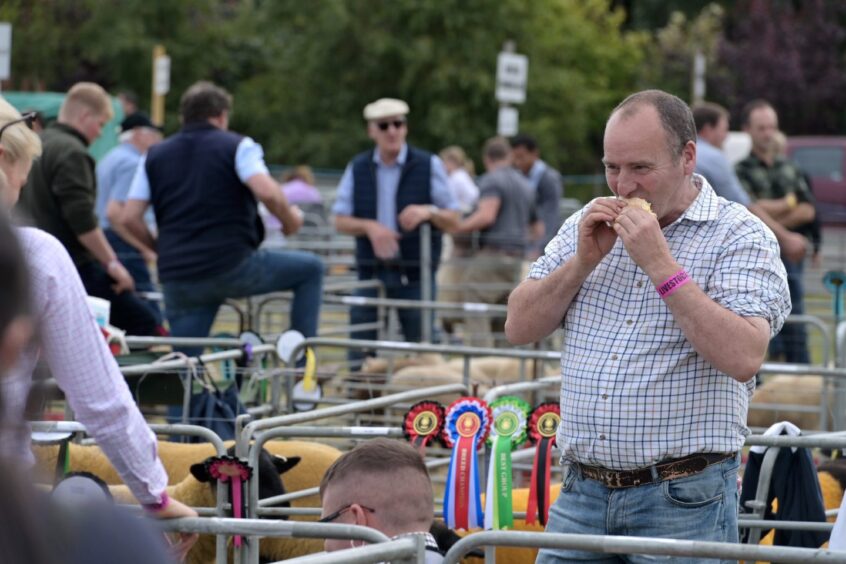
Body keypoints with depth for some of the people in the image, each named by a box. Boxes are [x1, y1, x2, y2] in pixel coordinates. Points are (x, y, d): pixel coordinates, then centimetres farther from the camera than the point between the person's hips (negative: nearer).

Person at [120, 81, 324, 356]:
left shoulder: (154, 156, 15)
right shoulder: (237, 146, 3)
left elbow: (129, 218, 6)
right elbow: (267, 193, -14)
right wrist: (290, 219, 5)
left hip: (177, 279, 4)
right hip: (232, 266, -4)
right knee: (310, 269, 15)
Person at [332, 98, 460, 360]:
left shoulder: (429, 165, 2)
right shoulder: (358, 168, 8)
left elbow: (453, 220, 3)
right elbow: (340, 221, 6)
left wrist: (429, 212, -17)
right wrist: (370, 227, -13)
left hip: (415, 275, -2)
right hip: (371, 272, 2)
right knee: (360, 350, 0)